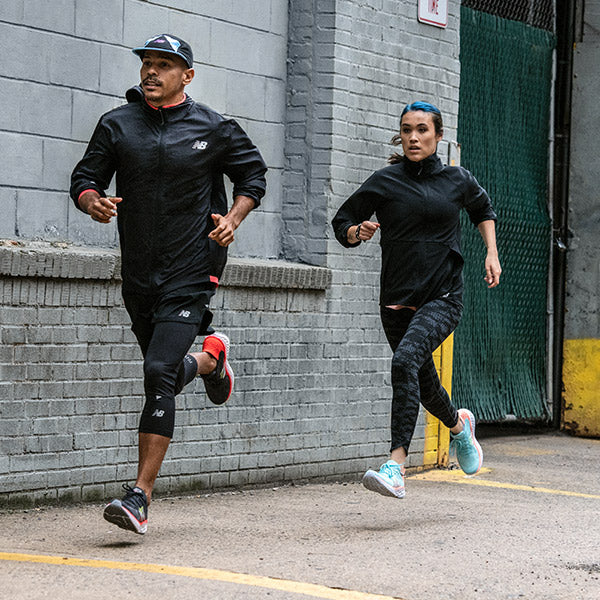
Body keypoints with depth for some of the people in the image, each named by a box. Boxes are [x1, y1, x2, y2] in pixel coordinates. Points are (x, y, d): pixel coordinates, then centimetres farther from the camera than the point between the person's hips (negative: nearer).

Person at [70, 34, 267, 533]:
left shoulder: (214, 129, -1)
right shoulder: (117, 125, 4)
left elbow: (253, 175, 12)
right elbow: (84, 178, 7)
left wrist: (233, 219, -5)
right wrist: (93, 201, -17)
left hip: (191, 273, -4)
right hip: (138, 275, 4)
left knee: (159, 373, -19)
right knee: (165, 373, 18)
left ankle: (140, 496, -18)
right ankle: (210, 357, 55)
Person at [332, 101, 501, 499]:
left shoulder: (458, 180, 3)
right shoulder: (385, 182, 0)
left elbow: (483, 209, 24)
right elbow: (342, 222, 8)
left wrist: (492, 254, 13)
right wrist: (357, 232, -14)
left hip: (443, 298, -3)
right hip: (398, 301, 3)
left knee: (406, 359, -28)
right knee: (425, 385, 15)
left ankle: (397, 467, -34)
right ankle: (459, 424, 52)